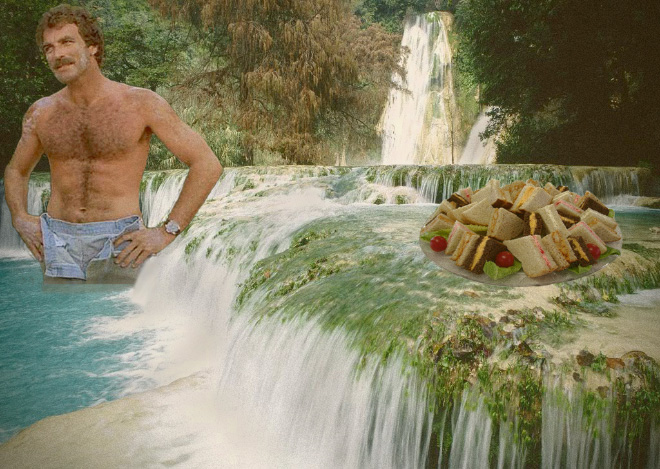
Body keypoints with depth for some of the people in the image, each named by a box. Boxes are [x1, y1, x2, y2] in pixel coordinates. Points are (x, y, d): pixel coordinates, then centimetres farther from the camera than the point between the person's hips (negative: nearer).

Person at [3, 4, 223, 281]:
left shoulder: (141, 103, -6)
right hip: (58, 243, 3)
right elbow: (15, 170, 26)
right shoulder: (40, 114, 7)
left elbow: (207, 165, -8)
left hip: (119, 242, -3)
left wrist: (166, 232, -12)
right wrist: (20, 219, 5)